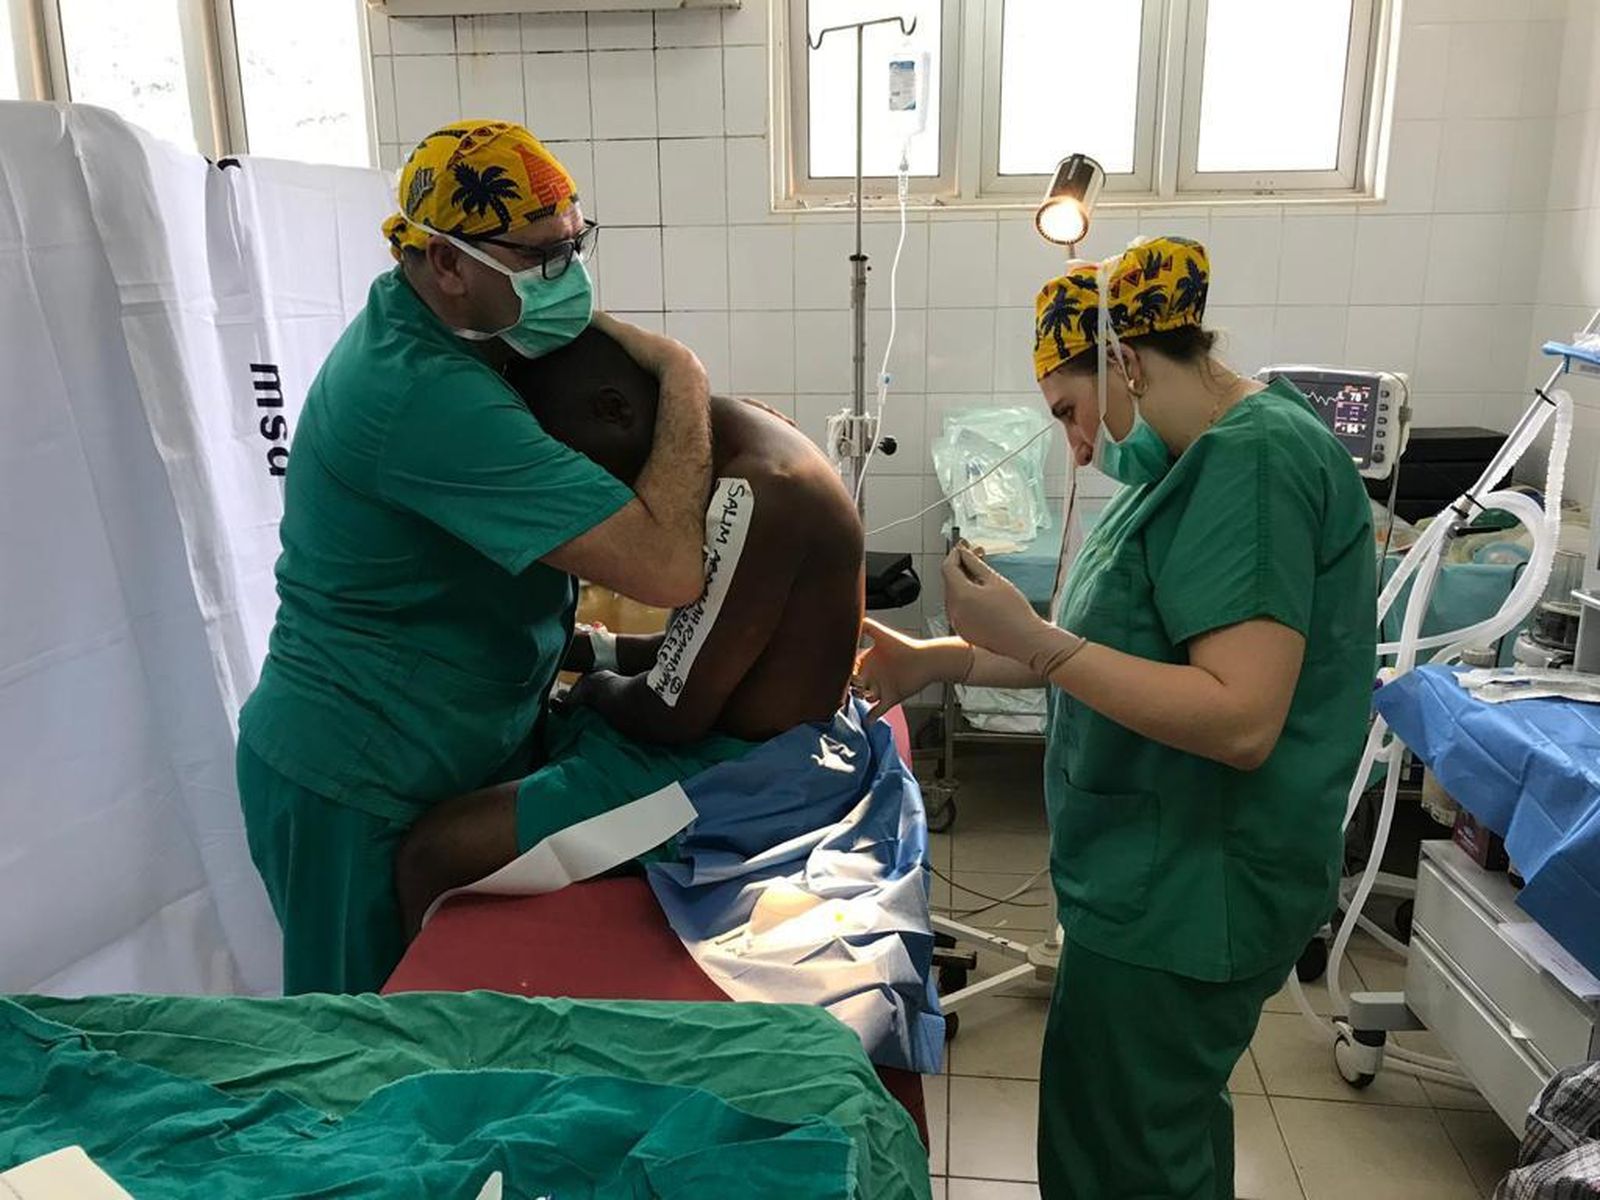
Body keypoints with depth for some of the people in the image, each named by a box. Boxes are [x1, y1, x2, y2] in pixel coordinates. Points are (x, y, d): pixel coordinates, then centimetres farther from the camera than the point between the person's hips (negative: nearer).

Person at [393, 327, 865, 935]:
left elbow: (673, 713, -23)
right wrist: (593, 648, 5)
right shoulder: (736, 445, 5)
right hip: (738, 723, 10)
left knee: (434, 852, -14)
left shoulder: (751, 493, -26)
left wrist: (597, 685, -3)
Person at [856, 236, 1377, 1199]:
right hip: (1166, 874, 9)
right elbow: (1130, 650, 12)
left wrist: (1033, 639, -28)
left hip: (1189, 891, -9)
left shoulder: (1255, 460, -21)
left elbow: (1240, 720, -29)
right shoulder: (1209, 457, 9)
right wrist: (947, 661, 5)